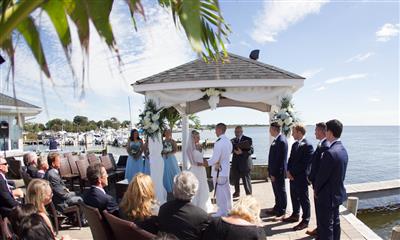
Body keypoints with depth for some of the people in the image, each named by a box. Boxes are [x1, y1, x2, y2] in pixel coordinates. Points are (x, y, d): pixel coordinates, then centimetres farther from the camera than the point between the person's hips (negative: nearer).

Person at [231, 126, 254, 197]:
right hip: (235, 164, 5)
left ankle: (249, 195, 17)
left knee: (246, 180, 2)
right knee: (235, 180, 15)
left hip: (244, 164, -5)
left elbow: (251, 151, -12)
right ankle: (237, 193, 35)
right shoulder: (233, 140, 11)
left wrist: (242, 152, -25)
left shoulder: (248, 139, -4)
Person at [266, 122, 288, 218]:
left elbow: (279, 159, -24)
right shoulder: (277, 139, 7)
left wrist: (274, 173, -20)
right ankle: (277, 208, 34)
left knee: (280, 191, 5)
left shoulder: (281, 141, -23)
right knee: (276, 190, 20)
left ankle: (281, 211, 19)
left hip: (278, 172, -9)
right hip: (274, 171, 9)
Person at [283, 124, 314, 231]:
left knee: (303, 199, 5)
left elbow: (304, 164, -20)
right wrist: (288, 171, -1)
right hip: (292, 176, 8)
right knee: (294, 198, 19)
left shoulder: (307, 146, -17)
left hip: (301, 178, -8)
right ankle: (295, 215, 34)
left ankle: (305, 221, 17)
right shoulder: (295, 144, 11)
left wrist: (293, 173, -15)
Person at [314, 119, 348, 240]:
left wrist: (316, 189, -2)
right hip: (338, 193, 9)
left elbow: (322, 175, -20)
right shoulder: (343, 150, 2)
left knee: (325, 226, 4)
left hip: (327, 195, -9)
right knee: (335, 222, 22)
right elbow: (338, 173, 9)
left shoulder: (330, 153, -28)